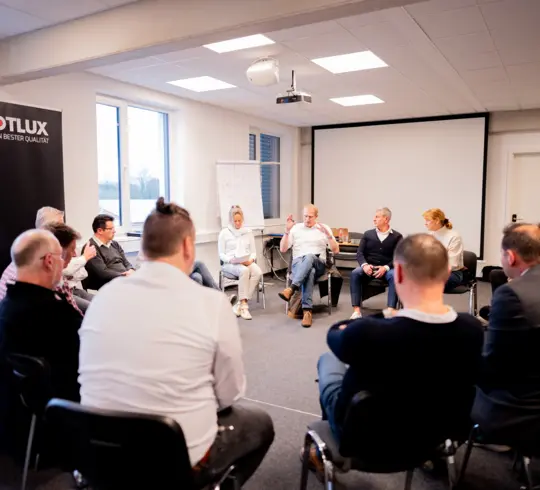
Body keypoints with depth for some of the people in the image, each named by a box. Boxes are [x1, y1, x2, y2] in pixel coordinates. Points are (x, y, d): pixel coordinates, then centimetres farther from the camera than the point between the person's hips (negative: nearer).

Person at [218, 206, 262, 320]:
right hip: (230, 264, -3)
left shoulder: (249, 232, 14)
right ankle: (244, 305, -32)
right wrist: (232, 260, -18)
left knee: (258, 272, -31)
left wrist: (251, 260, -9)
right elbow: (221, 254, 1)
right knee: (244, 271, -37)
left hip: (247, 262, 3)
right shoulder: (224, 233, 3)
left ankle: (240, 304, -27)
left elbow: (253, 252, 13)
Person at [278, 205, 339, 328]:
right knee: (309, 271, -38)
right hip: (298, 263, 1)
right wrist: (287, 230, -6)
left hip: (318, 264, 0)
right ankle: (307, 310, -48)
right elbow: (282, 249, 5)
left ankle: (292, 288, -54)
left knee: (309, 257, -39)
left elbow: (336, 250, 5)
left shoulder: (324, 228, 12)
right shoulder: (295, 228, 13)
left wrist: (327, 234, -11)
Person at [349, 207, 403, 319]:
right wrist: (364, 265, -16)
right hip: (369, 267, 2)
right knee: (355, 273, -29)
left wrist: (385, 268, -21)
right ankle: (357, 310, -31)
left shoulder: (397, 236, 6)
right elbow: (359, 253, 5)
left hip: (387, 268, -2)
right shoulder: (368, 234, 14)